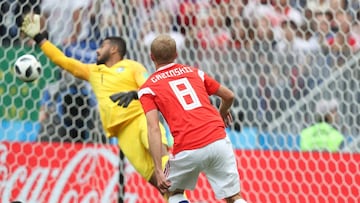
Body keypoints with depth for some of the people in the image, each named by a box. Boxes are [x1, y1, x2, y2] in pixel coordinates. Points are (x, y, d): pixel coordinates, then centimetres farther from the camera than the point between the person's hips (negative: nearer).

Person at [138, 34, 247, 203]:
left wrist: (158, 170, -8)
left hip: (187, 150, -2)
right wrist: (222, 112, 51)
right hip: (218, 141, 2)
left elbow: (153, 129, -5)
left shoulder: (148, 88, 9)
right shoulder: (194, 72, 20)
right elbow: (229, 96, 28)